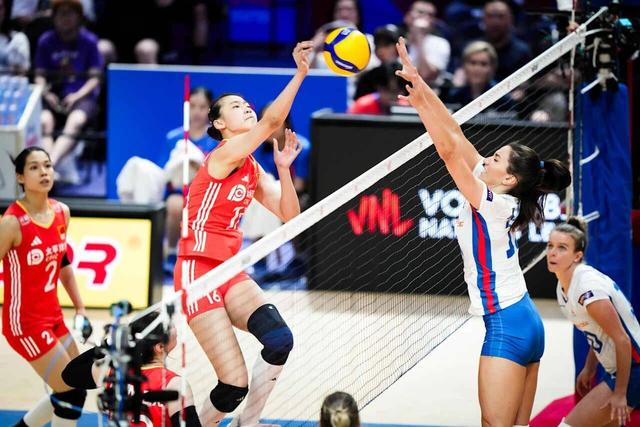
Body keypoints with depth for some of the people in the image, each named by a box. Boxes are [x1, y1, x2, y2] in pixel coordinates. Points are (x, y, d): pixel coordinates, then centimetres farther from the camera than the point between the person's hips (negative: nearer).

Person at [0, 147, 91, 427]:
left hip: (52, 316, 8)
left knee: (78, 386, 16)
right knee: (72, 394, -7)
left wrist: (80, 308, 17)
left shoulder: (61, 212, 2)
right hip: (25, 321, -8)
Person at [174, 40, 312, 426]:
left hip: (231, 272, 8)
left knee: (280, 341, -20)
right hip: (199, 270, -8)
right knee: (235, 385, -16)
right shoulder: (224, 154, -10)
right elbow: (272, 121, -24)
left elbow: (289, 216, 10)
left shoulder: (253, 170, 14)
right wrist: (300, 73, -31)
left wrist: (284, 167, 1)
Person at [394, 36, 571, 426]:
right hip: (526, 322, 9)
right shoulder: (500, 200, 8)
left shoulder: (492, 204, -14)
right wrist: (420, 85, 6)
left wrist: (421, 101, -21)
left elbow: (449, 151, -21)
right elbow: (456, 138, 8)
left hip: (506, 326, -9)